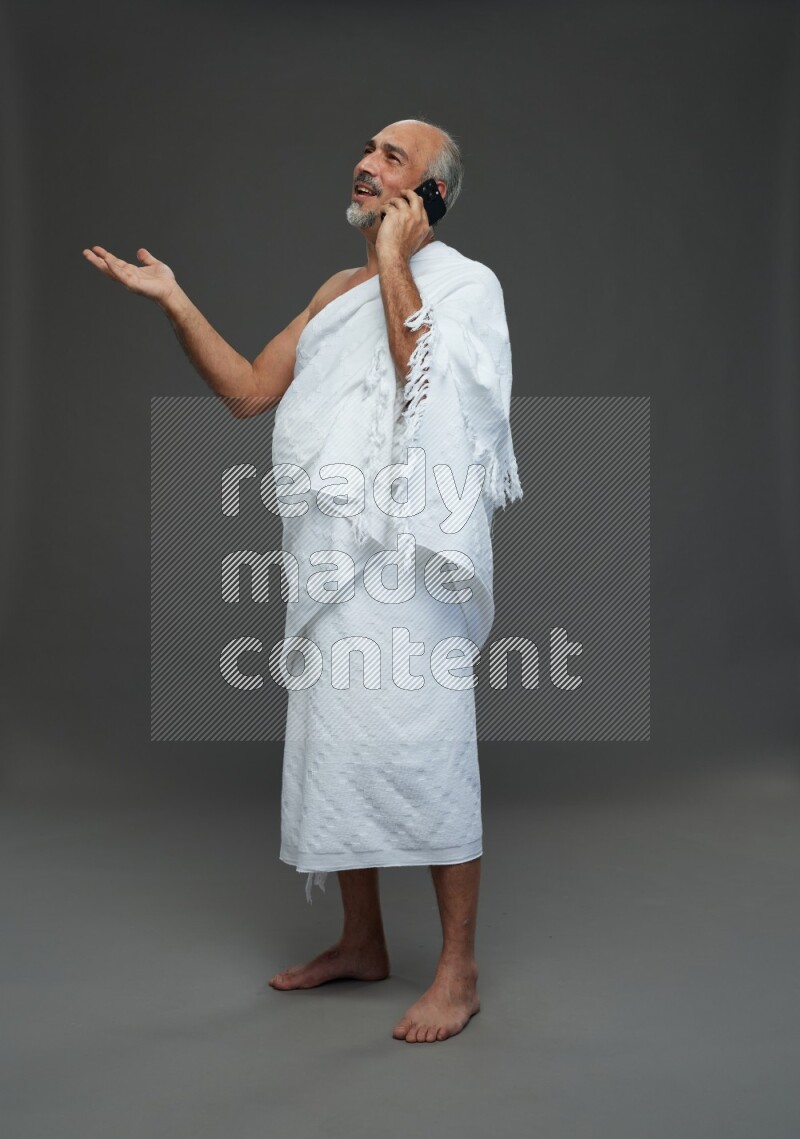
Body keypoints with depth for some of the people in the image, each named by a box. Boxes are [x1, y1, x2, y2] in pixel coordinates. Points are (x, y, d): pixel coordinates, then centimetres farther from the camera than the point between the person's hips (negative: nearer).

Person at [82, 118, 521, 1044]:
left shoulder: (464, 281, -2)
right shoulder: (339, 292, 19)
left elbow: (429, 379, -21)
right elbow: (248, 390, 15)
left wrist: (393, 259, -13)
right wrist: (174, 303, 7)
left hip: (409, 553, -7)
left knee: (422, 749, -6)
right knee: (336, 744, 12)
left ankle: (458, 968, 7)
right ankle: (360, 943, 28)